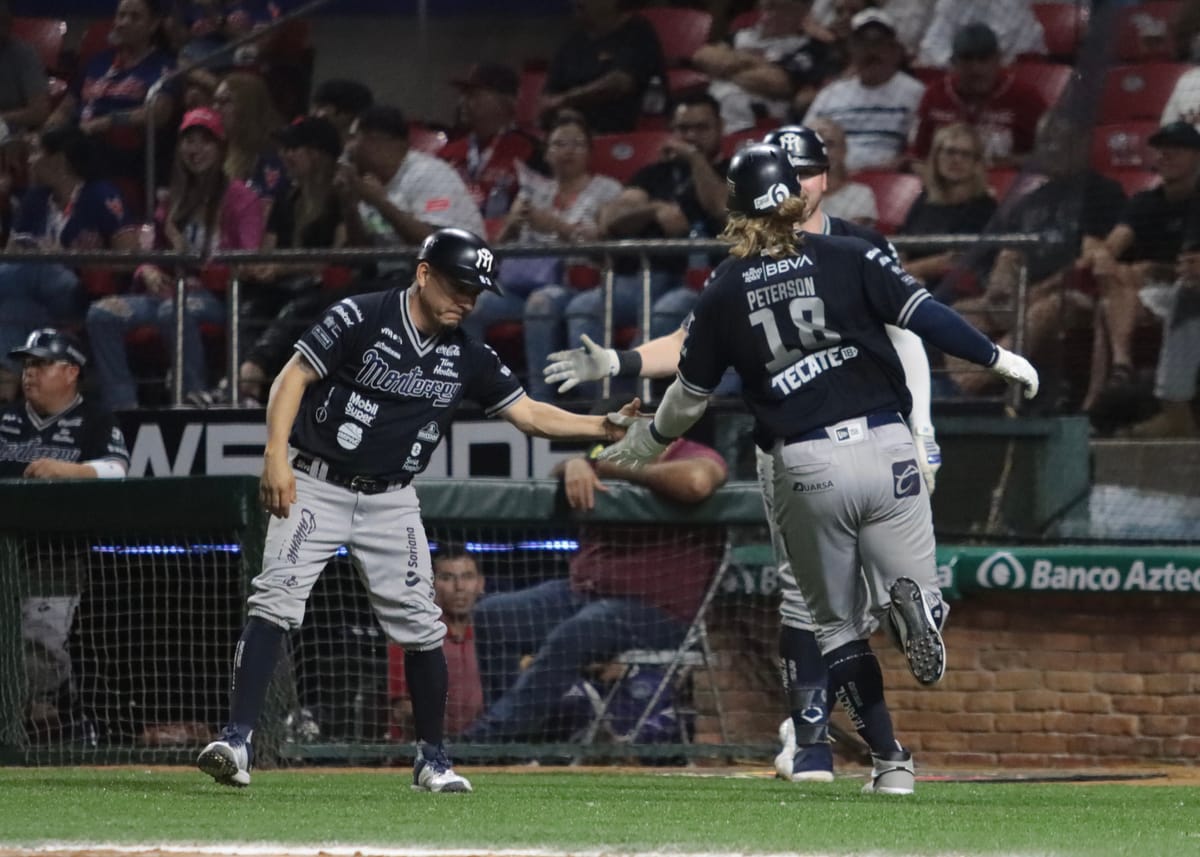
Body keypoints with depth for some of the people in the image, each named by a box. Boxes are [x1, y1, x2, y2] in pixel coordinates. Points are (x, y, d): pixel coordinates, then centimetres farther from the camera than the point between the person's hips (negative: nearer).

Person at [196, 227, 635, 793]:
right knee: (275, 602, -17)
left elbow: (529, 414, 5)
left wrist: (604, 427, -8)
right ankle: (237, 741, -21)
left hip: (391, 501, 4)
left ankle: (432, 759, 16)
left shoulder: (466, 358, 4)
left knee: (421, 627, 1)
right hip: (317, 485, -4)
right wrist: (276, 455, -22)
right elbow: (293, 379, -11)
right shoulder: (361, 318, -11)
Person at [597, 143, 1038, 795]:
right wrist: (997, 357, 0)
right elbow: (923, 313, -7)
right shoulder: (849, 258, 2)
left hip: (804, 466, 1)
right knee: (913, 598, 6)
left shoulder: (724, 292, 6)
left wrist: (641, 443, 31)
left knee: (837, 623, 15)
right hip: (885, 448, -1)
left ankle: (889, 760, 3)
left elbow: (689, 394, 14)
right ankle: (911, 600, -33)